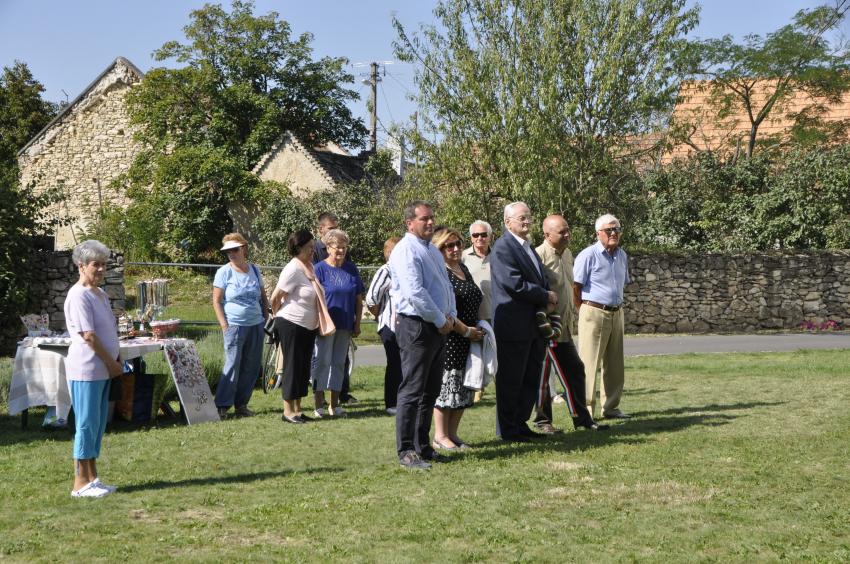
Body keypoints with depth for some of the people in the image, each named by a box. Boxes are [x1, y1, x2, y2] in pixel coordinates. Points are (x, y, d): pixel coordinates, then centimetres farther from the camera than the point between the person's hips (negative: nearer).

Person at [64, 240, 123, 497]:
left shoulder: (100, 293, 16)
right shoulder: (78, 296, -14)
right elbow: (88, 335, -18)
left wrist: (116, 361, 9)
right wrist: (112, 363, -12)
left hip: (102, 369, 9)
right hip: (86, 370, -9)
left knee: (97, 424, 12)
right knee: (87, 424, -5)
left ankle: (92, 479, 19)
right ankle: (81, 484, 1)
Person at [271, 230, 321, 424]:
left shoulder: (309, 267, 11)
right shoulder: (293, 270, -16)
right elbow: (275, 297, -15)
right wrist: (278, 316, 1)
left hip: (309, 327, 8)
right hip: (291, 325, -8)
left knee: (304, 368, 10)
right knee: (292, 366, -4)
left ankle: (297, 409, 17)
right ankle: (288, 411, 3)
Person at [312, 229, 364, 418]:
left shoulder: (352, 270, 9)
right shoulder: (320, 269, -4)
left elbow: (359, 299, 12)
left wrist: (357, 323, 7)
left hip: (345, 325, 4)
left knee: (339, 363, 8)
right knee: (323, 362, -4)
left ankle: (335, 404, 15)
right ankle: (319, 405, 1)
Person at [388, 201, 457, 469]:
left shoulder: (434, 251, 18)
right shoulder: (406, 251, -12)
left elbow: (446, 286, 22)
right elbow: (415, 293, -20)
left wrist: (451, 315, 5)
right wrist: (440, 320, -14)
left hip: (438, 328, 9)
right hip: (416, 326, -9)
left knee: (431, 391, 12)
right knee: (412, 390, -7)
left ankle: (423, 446, 20)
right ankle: (406, 451, -3)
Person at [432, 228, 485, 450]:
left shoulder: (464, 269, 17)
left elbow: (476, 302, 25)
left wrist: (479, 327, 12)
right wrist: (466, 330, -15)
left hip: (469, 339, 9)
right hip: (449, 338, -9)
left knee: (465, 386, 9)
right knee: (447, 382, -4)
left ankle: (452, 433, 18)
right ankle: (440, 436, 6)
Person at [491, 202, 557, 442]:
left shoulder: (529, 248, 18)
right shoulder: (503, 247, -12)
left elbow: (541, 280, 21)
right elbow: (514, 284, -21)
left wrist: (548, 298, -1)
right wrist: (545, 296, -11)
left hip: (533, 326, 9)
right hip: (513, 326, -9)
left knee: (530, 379, 13)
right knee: (510, 380, -1)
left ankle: (521, 424, 22)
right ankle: (507, 430, 7)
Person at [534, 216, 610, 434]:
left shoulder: (567, 254, 12)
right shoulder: (538, 256, -17)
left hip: (565, 328, 8)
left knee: (575, 369, 11)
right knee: (544, 374, 1)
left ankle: (582, 417, 20)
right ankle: (542, 420, 14)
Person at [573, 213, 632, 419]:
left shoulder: (622, 255, 13)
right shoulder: (588, 255, -9)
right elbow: (575, 287, -8)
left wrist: (616, 306, 15)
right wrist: (587, 310, -1)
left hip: (616, 313, 7)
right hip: (594, 313, -7)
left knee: (615, 363, 10)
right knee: (589, 362, -7)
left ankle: (611, 407, 18)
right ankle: (585, 407, -3)